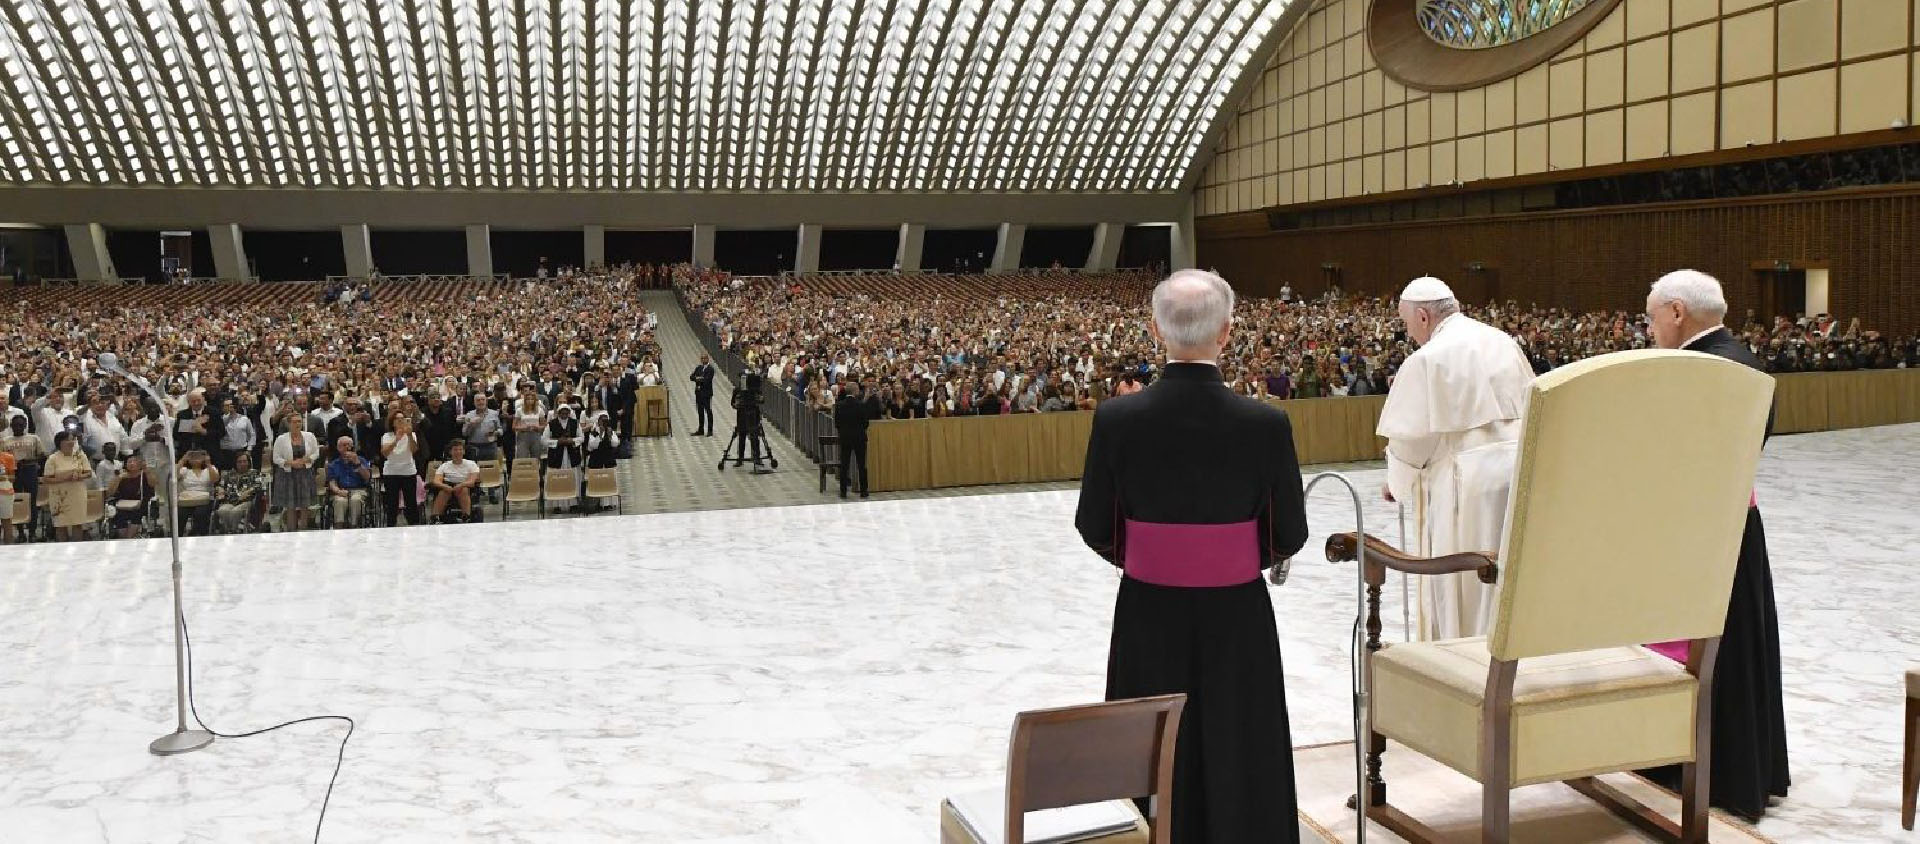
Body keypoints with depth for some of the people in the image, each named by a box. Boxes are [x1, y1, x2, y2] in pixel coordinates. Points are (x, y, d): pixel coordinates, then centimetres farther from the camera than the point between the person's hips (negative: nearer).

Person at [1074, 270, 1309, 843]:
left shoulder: (1116, 419, -13)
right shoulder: (1266, 423, -14)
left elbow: (1096, 531, -4)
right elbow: (1289, 538, -6)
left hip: (1148, 618, 1)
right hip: (1237, 620, -1)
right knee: (1238, 764, 15)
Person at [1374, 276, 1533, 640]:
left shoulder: (1427, 360, -10)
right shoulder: (1505, 343, 9)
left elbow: (1412, 437, -9)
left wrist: (1397, 482, 7)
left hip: (1466, 480, -7)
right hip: (1521, 470, 7)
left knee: (1460, 592, 3)